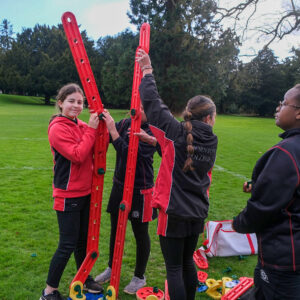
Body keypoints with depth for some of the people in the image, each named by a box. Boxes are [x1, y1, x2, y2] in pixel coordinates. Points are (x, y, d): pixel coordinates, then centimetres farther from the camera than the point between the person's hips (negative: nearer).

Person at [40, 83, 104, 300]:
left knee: (83, 240, 20)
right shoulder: (58, 128, -14)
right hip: (68, 196, -7)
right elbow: (77, 155, -24)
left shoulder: (82, 126, 5)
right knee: (67, 245, 2)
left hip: (85, 193, 7)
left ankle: (84, 279, 39)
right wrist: (91, 130, -19)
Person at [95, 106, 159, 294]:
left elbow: (129, 153, -26)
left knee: (141, 234, 11)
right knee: (115, 230, 19)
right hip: (119, 186, 6)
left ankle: (140, 277, 32)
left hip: (140, 191, -5)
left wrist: (112, 129, -26)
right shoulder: (125, 123, 0)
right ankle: (112, 267, 42)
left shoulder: (152, 134, -17)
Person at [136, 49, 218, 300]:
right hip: (197, 212, 6)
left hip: (174, 211, -6)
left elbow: (153, 103, -9)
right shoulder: (212, 141, 1)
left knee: (174, 268, 7)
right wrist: (159, 141, 19)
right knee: (187, 262, 23)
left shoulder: (178, 132, -14)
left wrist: (147, 70, 2)